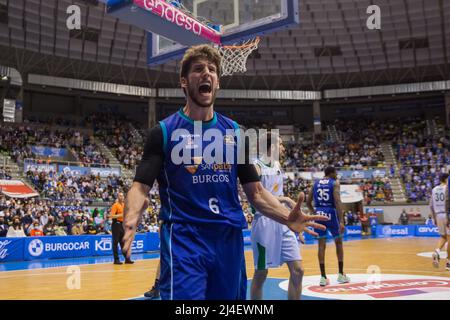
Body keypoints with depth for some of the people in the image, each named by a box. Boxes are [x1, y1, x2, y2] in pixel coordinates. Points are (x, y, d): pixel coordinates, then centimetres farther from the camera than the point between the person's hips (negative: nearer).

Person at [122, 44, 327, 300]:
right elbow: (141, 186, -6)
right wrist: (131, 221, -27)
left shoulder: (235, 132, 10)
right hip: (183, 239, -4)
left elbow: (255, 191, 11)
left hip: (229, 239, 4)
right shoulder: (164, 131, 0)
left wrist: (287, 217, -7)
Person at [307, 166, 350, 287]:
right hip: (331, 214, -3)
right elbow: (338, 202, -14)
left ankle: (323, 277, 3)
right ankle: (341, 274, 18)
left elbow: (308, 202, 10)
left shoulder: (315, 183, 12)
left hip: (319, 213, 4)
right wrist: (341, 221, -17)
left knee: (321, 245, 6)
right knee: (338, 242, 14)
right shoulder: (335, 183, -2)